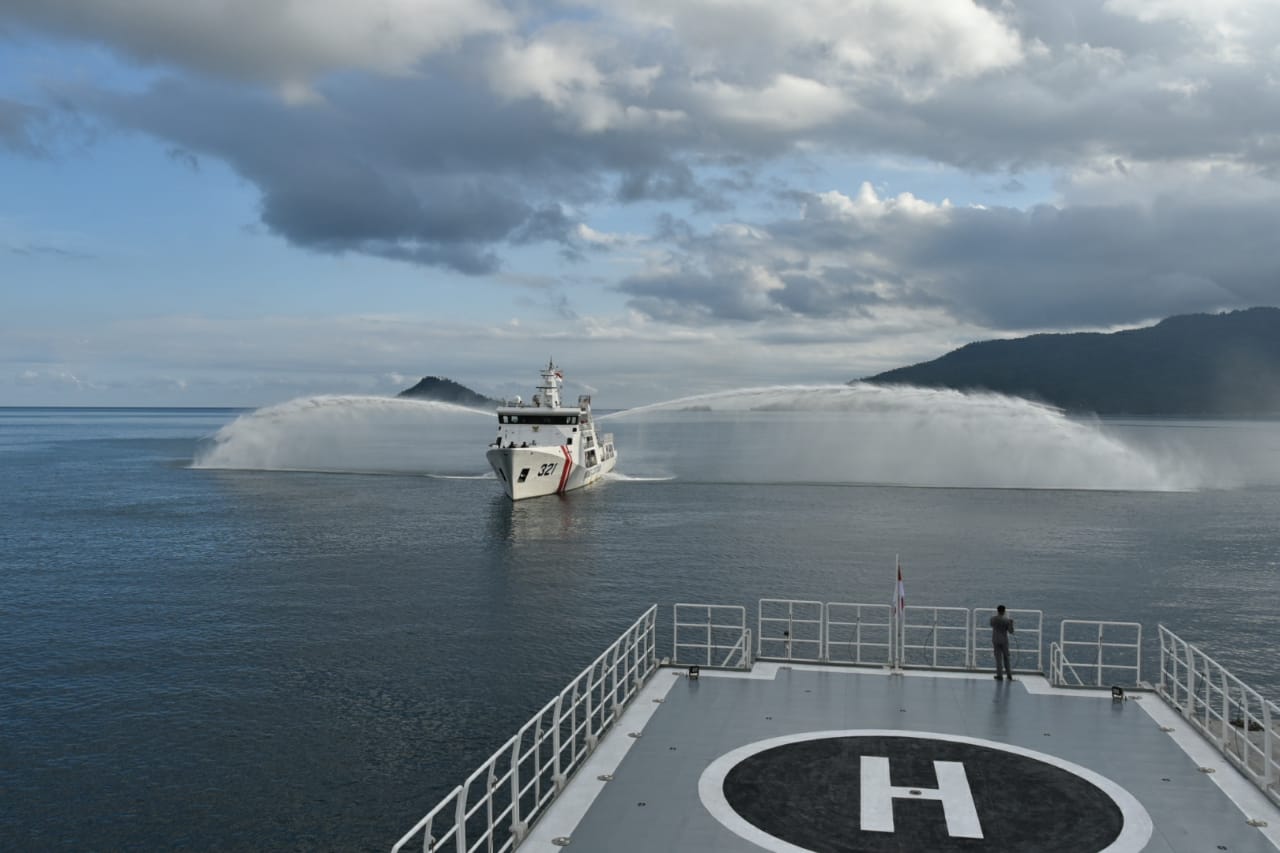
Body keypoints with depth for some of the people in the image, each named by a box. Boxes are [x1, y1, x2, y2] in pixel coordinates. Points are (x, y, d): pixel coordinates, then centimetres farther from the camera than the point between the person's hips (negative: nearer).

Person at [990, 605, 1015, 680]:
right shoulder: (1007, 620, -10)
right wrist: (1011, 623, 3)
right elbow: (1011, 631, -7)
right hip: (1004, 640, -1)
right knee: (1006, 658, 13)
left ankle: (1000, 675, 1)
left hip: (995, 641, 1)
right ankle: (1009, 675, 18)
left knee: (998, 658, 3)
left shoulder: (993, 619, -4)